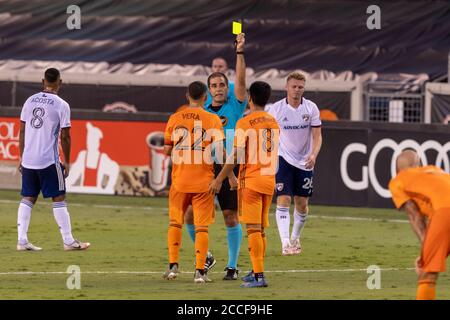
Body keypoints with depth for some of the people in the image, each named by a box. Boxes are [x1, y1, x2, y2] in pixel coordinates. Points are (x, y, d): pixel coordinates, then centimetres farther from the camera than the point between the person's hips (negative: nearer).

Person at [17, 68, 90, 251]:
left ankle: (22, 241, 3)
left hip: (28, 160, 5)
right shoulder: (61, 105, -8)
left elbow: (22, 131, 9)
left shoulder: (30, 101, 6)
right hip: (49, 160, -4)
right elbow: (65, 136, -7)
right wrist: (67, 162, 2)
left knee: (28, 199, 9)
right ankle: (68, 241, 6)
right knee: (59, 199, 3)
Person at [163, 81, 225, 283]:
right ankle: (200, 272, -4)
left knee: (175, 222, 15)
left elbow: (167, 150, 3)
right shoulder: (213, 120, -4)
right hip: (203, 181, -2)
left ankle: (173, 266, 10)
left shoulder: (175, 119, 2)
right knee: (202, 226, 1)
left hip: (180, 181, 2)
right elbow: (220, 149, -12)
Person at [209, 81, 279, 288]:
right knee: (261, 229, 14)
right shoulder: (274, 123, 11)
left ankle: (259, 276, -15)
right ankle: (256, 272, 22)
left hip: (251, 180, -6)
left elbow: (236, 157, -12)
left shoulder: (244, 123, -9)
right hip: (269, 180, 6)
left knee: (253, 228, -8)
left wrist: (219, 180, -5)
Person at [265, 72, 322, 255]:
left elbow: (317, 135, -2)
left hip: (305, 162, 2)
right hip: (283, 159, -2)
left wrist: (313, 154, -19)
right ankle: (285, 243, -22)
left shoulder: (311, 108, -2)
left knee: (302, 205, 8)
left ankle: (295, 238, 30)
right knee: (283, 200, -15)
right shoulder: (275, 109, -6)